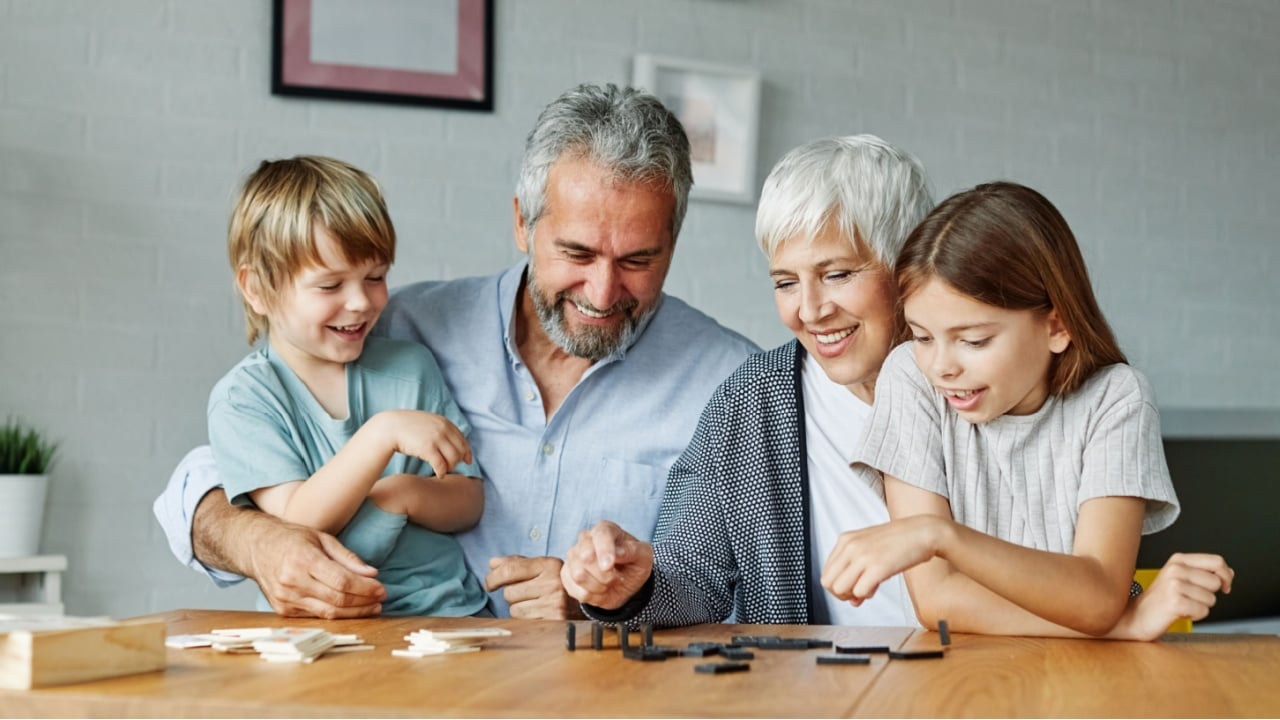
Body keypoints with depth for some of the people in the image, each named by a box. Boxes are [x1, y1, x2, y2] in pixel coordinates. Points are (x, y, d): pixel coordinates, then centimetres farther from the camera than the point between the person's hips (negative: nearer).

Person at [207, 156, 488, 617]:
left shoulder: (411, 368, 11)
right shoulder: (242, 399, -1)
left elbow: (469, 504, 10)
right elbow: (298, 524, -13)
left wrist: (409, 493, -11)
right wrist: (384, 432, -22)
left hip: (450, 607, 4)